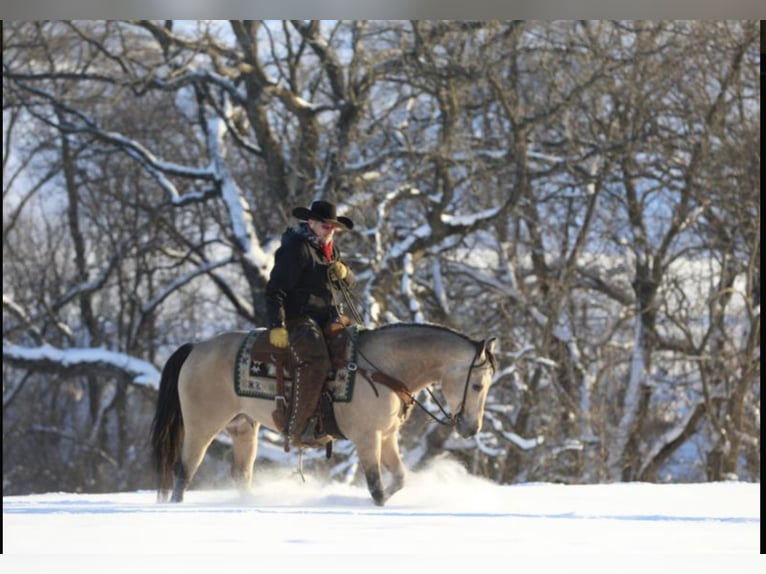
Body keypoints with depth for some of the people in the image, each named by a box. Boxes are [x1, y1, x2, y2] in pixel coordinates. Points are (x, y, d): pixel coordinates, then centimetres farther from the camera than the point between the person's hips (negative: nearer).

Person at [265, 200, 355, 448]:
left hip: (326, 317, 9)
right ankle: (297, 429, -31)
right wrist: (276, 326, -23)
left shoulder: (331, 250, 17)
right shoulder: (295, 249, -10)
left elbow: (349, 282, 26)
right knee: (315, 360, -32)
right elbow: (275, 290, -15)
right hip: (297, 318, -9)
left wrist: (344, 274, 1)